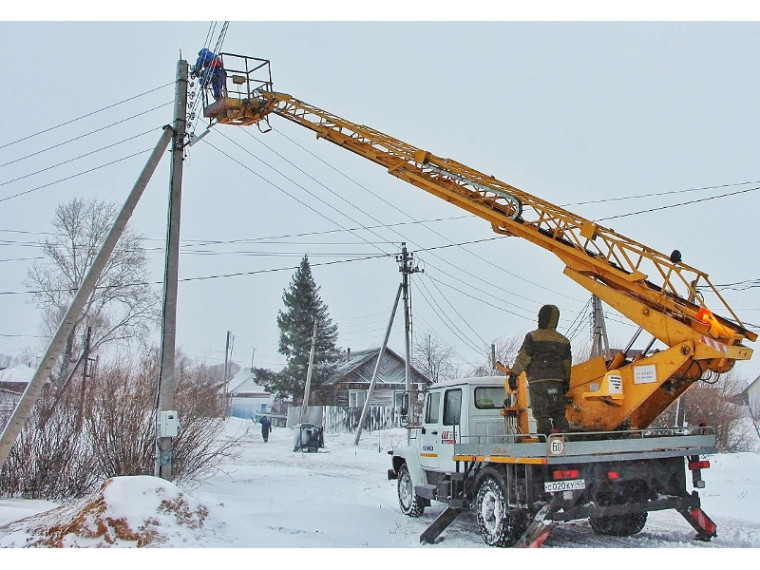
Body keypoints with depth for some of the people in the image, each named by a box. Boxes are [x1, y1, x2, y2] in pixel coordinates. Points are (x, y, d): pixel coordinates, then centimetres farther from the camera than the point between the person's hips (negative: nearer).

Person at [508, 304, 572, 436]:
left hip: (537, 381, -4)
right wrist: (566, 382, 26)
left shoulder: (532, 337, -5)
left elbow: (523, 359, -7)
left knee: (541, 415, -2)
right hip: (556, 381, 4)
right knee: (558, 413, 10)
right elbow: (567, 364, 16)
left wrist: (513, 375, -1)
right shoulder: (563, 341, 10)